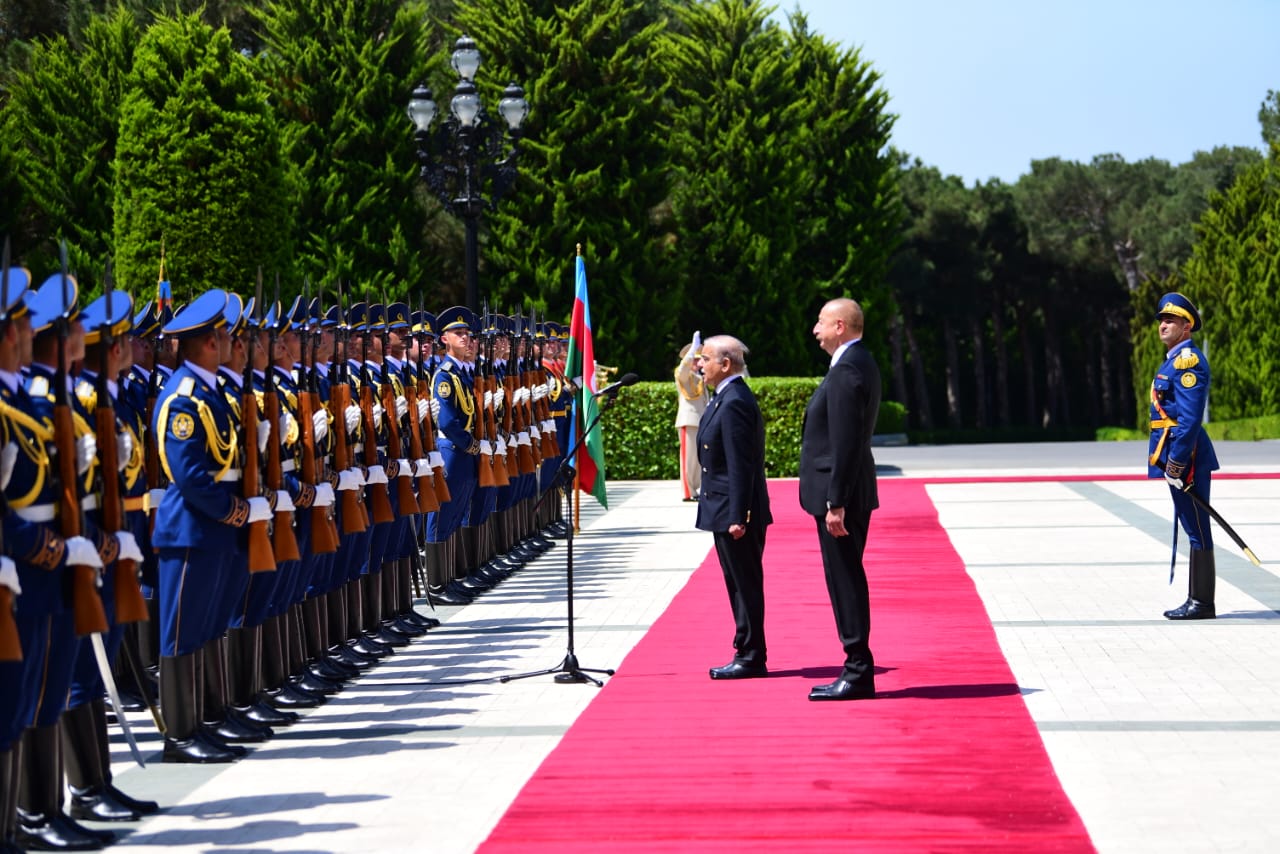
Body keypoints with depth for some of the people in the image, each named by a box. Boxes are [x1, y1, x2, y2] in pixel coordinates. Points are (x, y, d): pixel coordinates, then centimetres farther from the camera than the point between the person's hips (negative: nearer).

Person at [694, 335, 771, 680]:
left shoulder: (734, 403, -18)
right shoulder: (728, 398, 14)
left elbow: (740, 466, -22)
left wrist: (737, 517, -24)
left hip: (735, 513, -11)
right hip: (729, 512, 11)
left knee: (745, 585, -3)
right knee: (740, 584, 14)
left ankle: (751, 658, 2)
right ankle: (747, 654, 20)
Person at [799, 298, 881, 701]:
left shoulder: (847, 370, -18)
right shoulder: (860, 363, 15)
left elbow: (845, 443, -23)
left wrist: (835, 502, -23)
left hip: (842, 494, -11)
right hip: (851, 494, 11)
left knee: (845, 582, -6)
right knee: (847, 581, 14)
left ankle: (858, 674, -2)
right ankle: (857, 669, 19)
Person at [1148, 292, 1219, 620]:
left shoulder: (1189, 361, -14)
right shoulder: (1174, 360, 17)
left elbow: (1189, 418, -21)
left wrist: (1175, 464, -22)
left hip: (1186, 454, -10)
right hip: (1177, 454, 10)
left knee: (1197, 529, -5)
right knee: (1192, 528, 12)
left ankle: (1202, 603, -2)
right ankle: (1197, 601, 17)